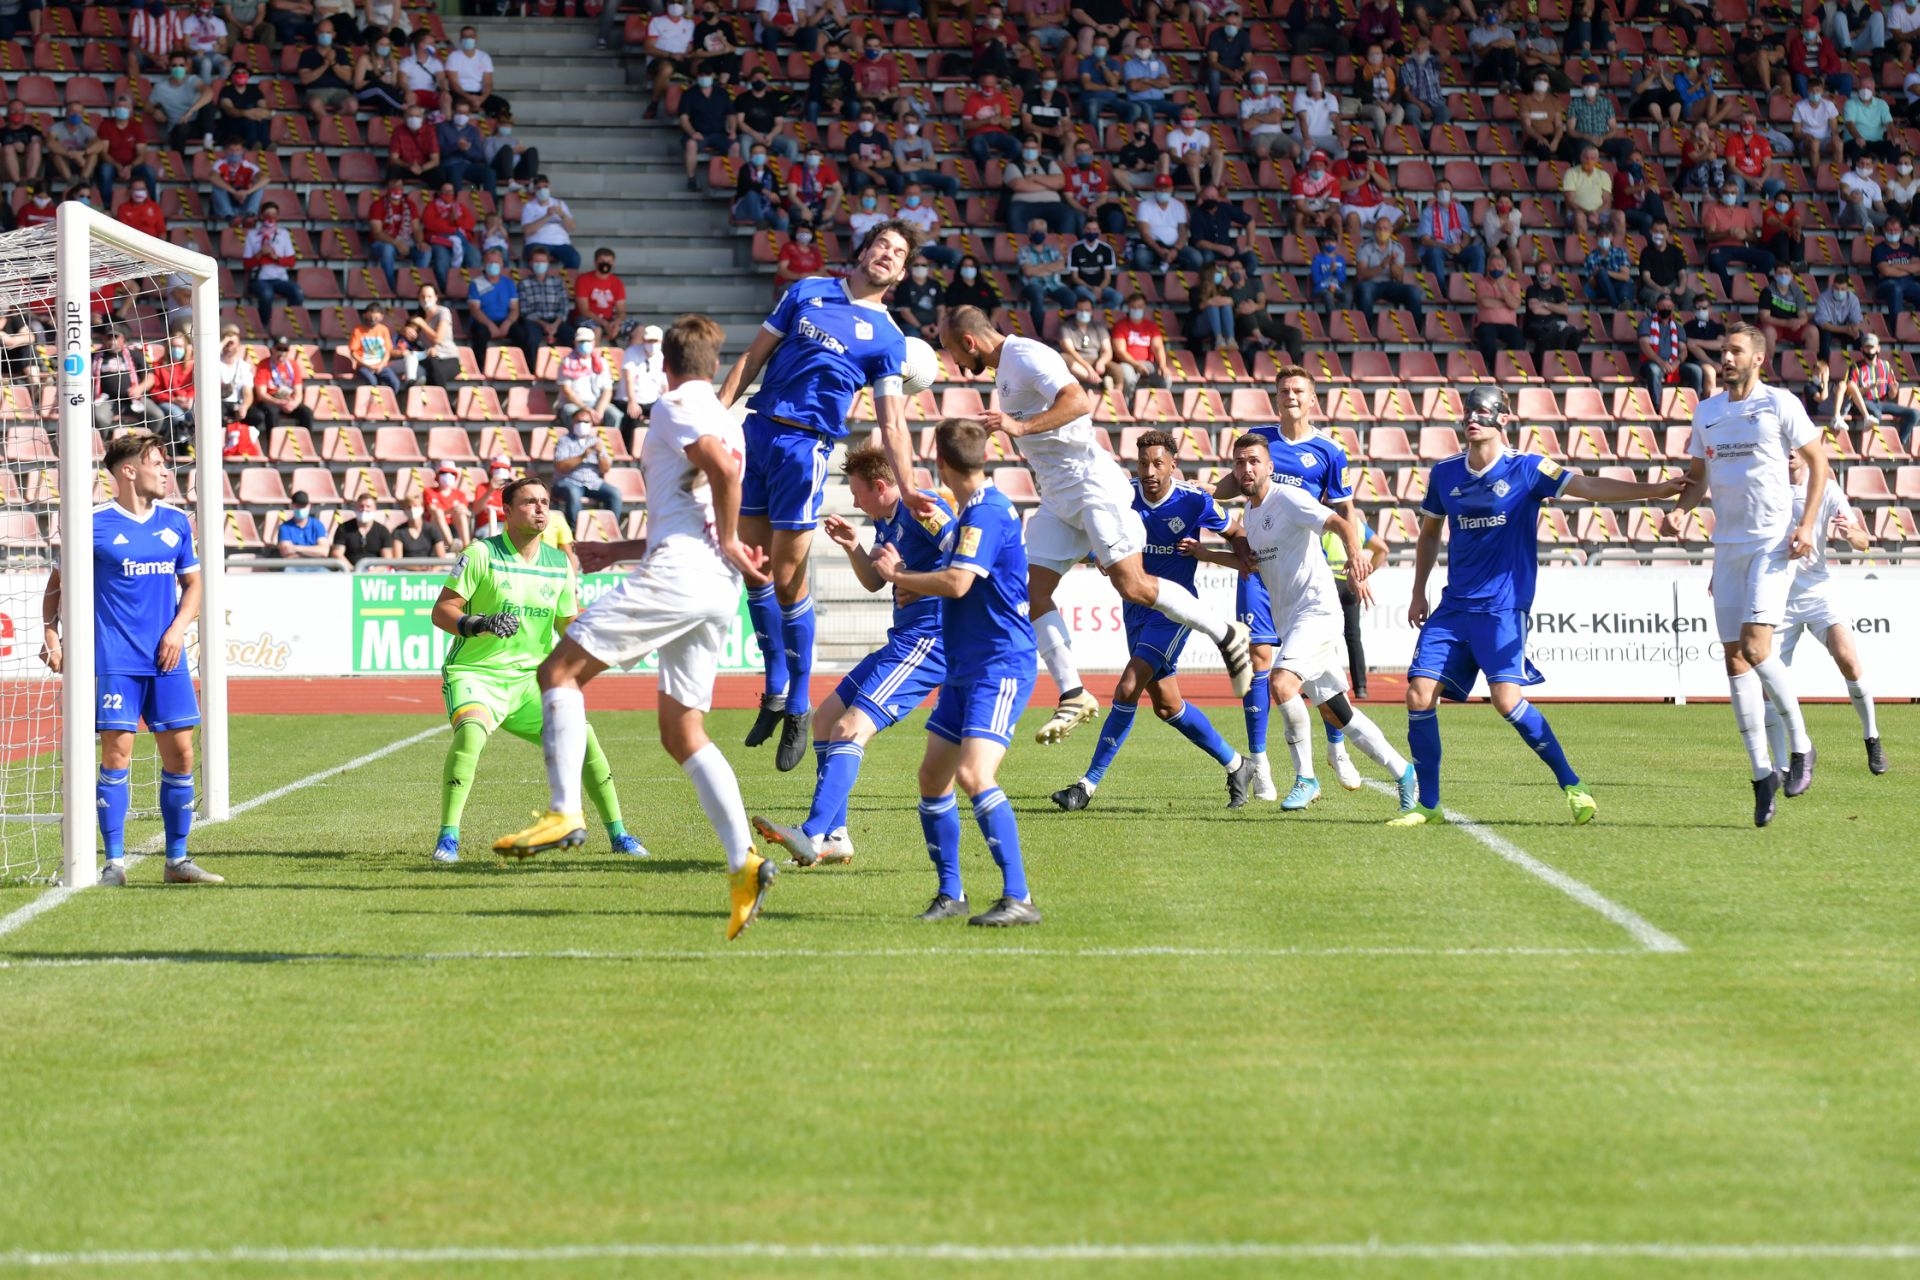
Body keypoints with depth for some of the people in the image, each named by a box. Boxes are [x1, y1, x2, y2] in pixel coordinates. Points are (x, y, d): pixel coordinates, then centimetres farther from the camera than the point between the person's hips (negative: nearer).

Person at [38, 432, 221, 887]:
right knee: (117, 753, -7)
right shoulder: (96, 525, -4)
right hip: (114, 660, -4)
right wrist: (50, 634, -8)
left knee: (180, 753, 3)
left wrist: (178, 628, 0)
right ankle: (115, 862, 0)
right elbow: (58, 581, 4)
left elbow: (192, 583, 17)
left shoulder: (176, 522, 9)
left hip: (166, 659, 5)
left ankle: (178, 860, 13)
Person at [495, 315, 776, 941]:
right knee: (682, 732, 11)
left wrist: (727, 544, -9)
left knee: (560, 671, -5)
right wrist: (616, 553, 35)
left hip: (677, 573, -9)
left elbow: (724, 468, -19)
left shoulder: (674, 405, 0)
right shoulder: (724, 421, 26)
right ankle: (744, 861, 0)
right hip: (717, 590, 9)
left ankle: (563, 814, -19)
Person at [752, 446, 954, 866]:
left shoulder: (923, 510, -14)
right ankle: (834, 837, 12)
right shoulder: (884, 521, 15)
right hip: (903, 640, 11)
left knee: (850, 728, -21)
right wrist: (853, 548, 7)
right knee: (825, 719, 14)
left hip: (927, 641, -11)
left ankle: (811, 837, -28)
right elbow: (873, 581, 24)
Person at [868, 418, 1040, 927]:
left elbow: (957, 582, -24)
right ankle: (950, 894, 23)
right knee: (933, 775, 12)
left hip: (1000, 666, -11)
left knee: (973, 772, -24)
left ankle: (1018, 898, -28)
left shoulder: (986, 512, -15)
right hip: (965, 669, 11)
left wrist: (896, 575, -9)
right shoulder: (974, 512, 17)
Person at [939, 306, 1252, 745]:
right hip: (1057, 498, 10)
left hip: (1091, 485, -10)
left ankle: (1225, 633, 3)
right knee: (1032, 591, -2)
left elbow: (1077, 401, -26)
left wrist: (1021, 427, -32)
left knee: (1132, 585, -13)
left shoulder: (1026, 355, -12)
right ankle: (1072, 695, -1)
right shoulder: (1004, 368, 19)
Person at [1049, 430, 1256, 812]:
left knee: (1128, 690, -17)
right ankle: (1236, 765, 30)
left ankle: (1089, 784, -11)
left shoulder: (1194, 501, -13)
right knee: (1166, 705, 12)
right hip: (1136, 606, 6)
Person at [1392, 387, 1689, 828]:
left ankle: (1572, 785, -5)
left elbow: (1589, 486, -14)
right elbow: (1429, 531, 23)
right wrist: (1419, 593, 18)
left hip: (1502, 607, -5)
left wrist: (1654, 491, -26)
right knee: (1419, 694, -8)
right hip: (1452, 607, 5)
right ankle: (1427, 805, 3)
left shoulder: (1525, 469, -5)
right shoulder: (1445, 473, 8)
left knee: (1506, 696, -20)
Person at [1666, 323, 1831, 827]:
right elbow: (1697, 476, 20)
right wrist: (1680, 510, -1)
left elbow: (1818, 460, 1)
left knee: (1755, 647, -18)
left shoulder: (1780, 405, -4)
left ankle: (1801, 746, 1)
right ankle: (1762, 772, 9)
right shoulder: (1706, 411, 12)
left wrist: (1807, 522, -9)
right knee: (1735, 659, 2)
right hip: (1728, 546, 6)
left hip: (1773, 544, -6)